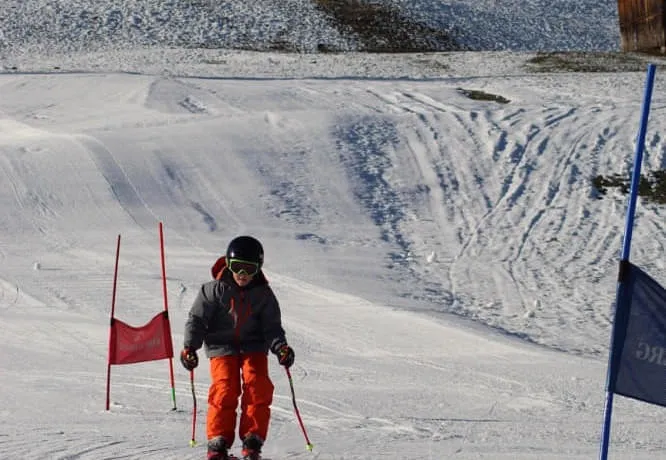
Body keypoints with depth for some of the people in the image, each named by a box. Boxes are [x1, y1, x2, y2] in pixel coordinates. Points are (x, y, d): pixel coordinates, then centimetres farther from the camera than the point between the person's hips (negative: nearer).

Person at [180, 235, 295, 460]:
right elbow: (197, 318, -2)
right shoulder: (215, 289, -5)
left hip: (253, 348, 2)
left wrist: (280, 347, -15)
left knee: (258, 387, -18)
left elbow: (272, 326, 4)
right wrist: (189, 347, -13)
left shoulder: (263, 294, 1)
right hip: (222, 347, -1)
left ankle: (252, 442, -12)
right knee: (225, 389, -18)